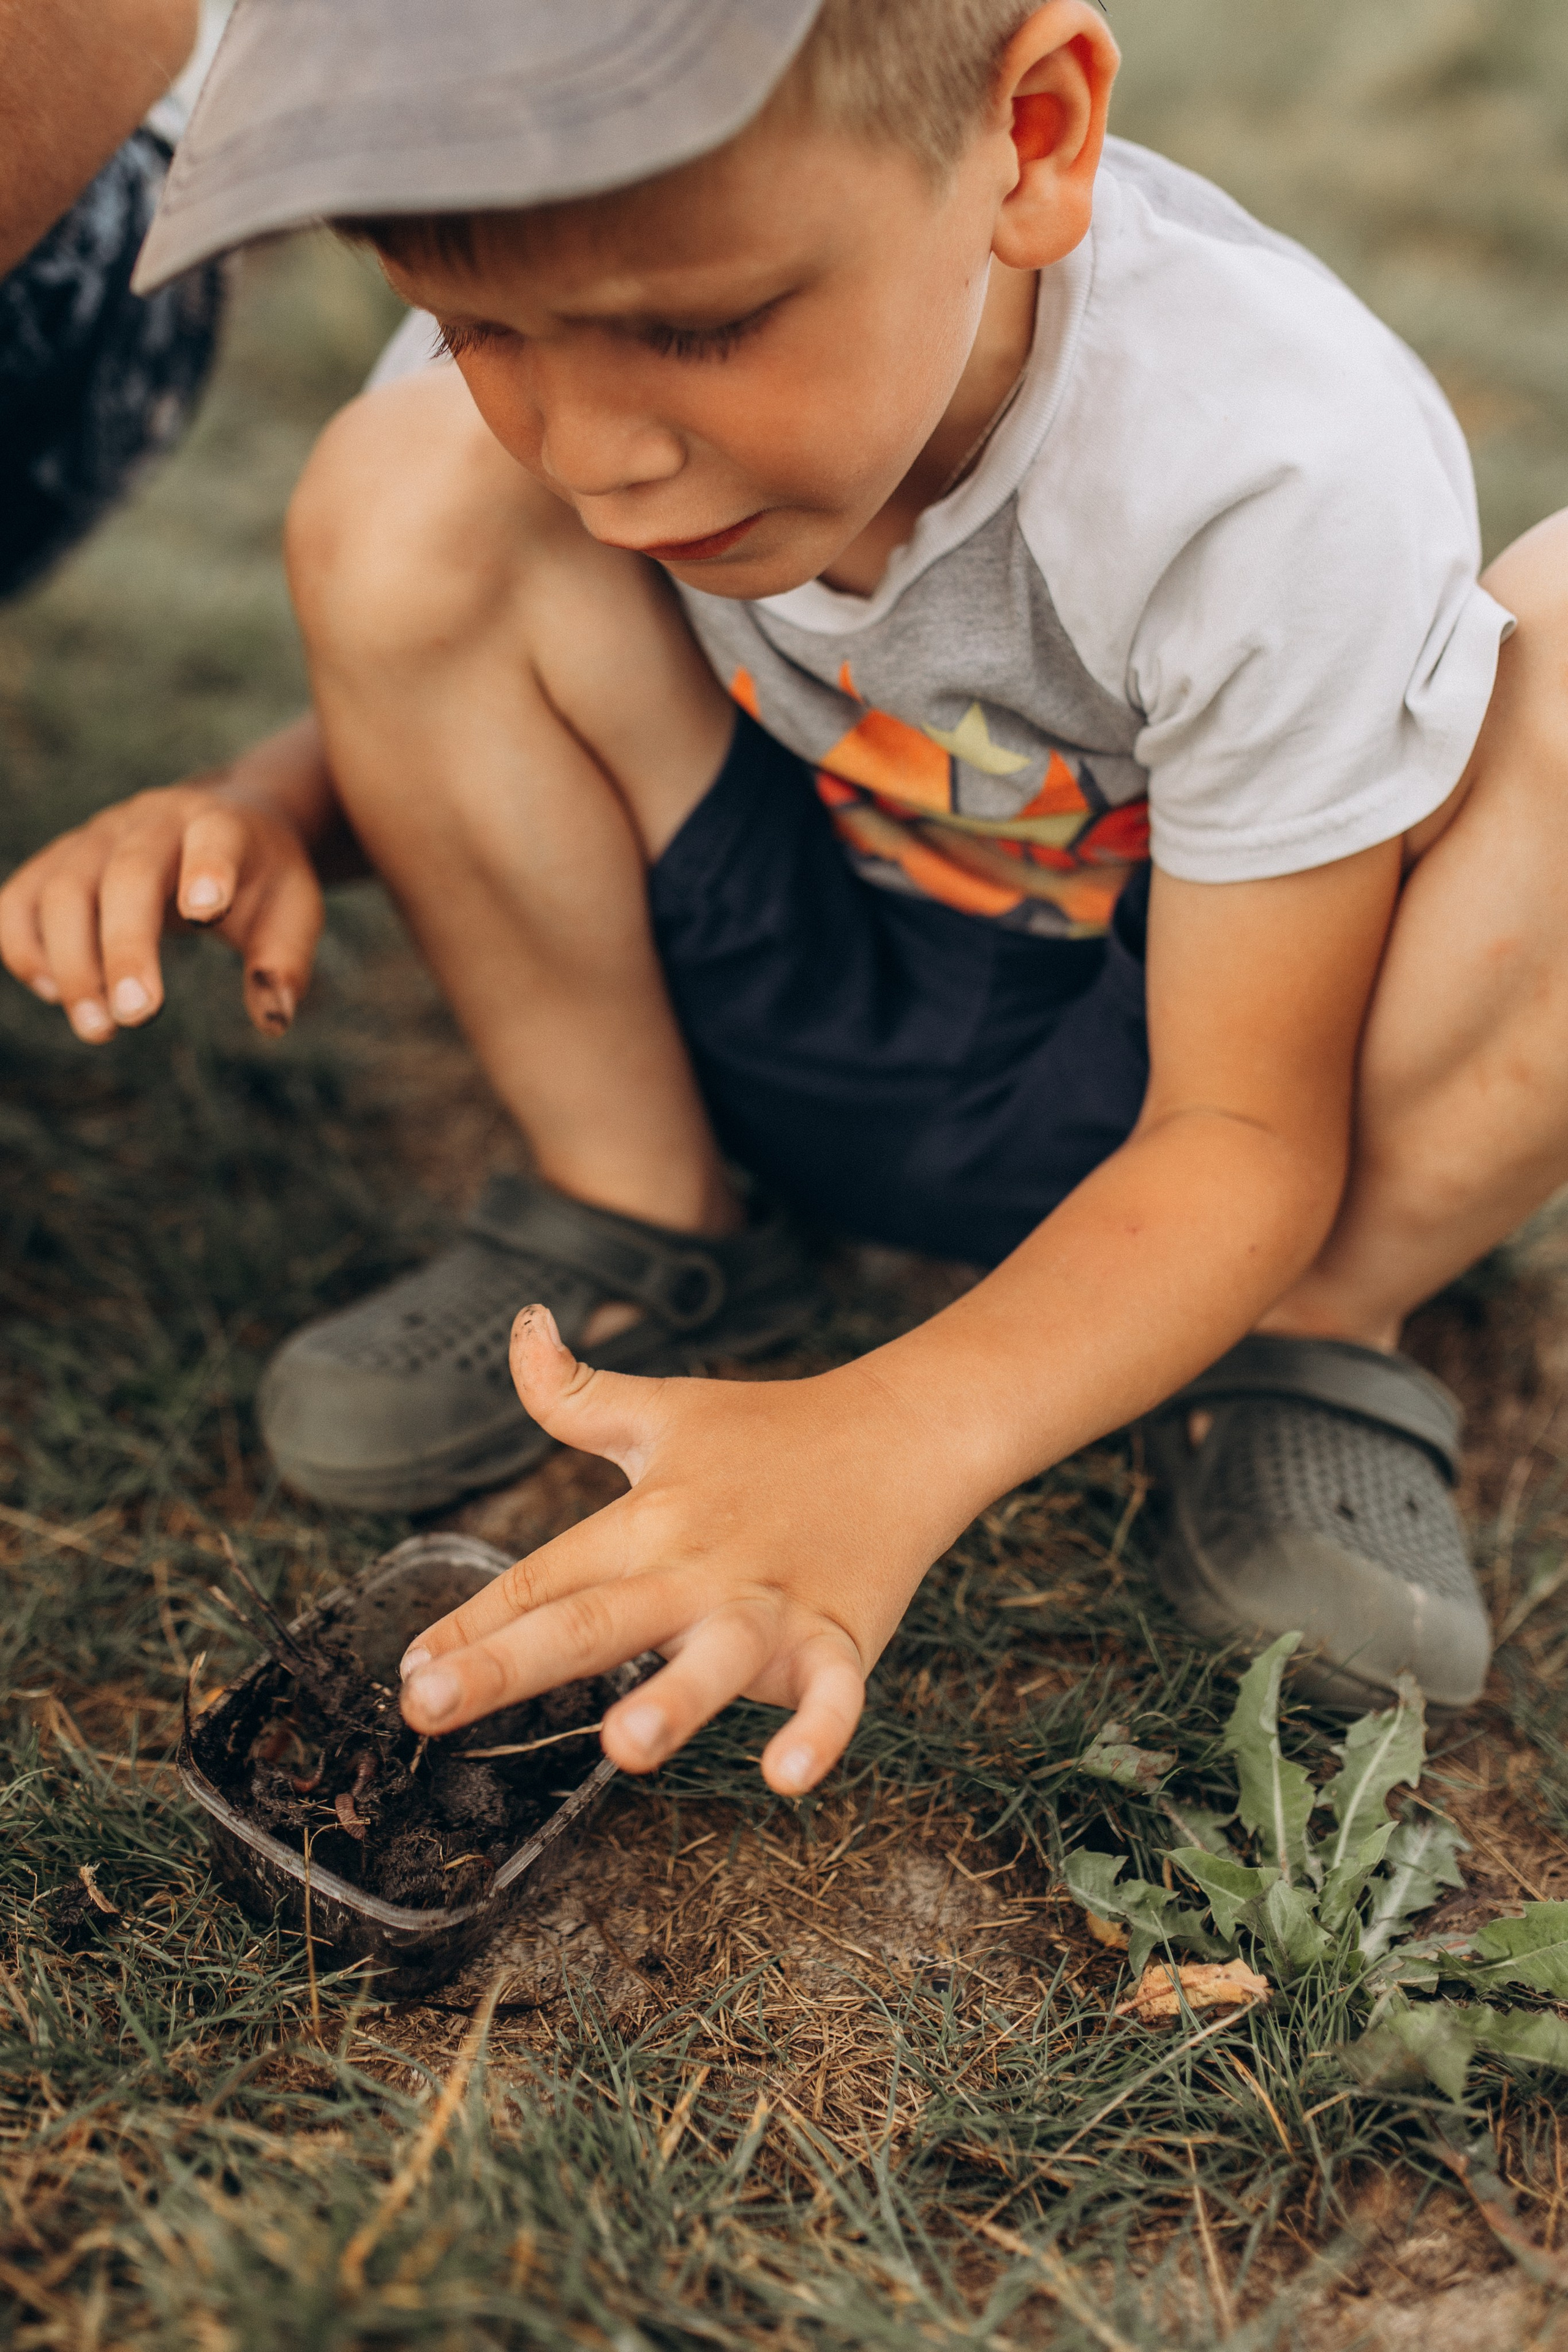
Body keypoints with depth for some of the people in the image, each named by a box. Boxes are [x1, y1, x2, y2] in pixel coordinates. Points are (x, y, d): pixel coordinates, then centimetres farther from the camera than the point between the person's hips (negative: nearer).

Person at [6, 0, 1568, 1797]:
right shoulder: (572, 309, -19)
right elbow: (438, 697, 2)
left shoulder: (1284, 484, -31)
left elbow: (1244, 1132, -24)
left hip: (1157, 1075, -2)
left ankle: (1306, 1343, -10)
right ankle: (641, 1235, -4)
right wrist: (262, 812, -22)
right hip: (810, 1021, 3)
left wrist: (888, 1445, -41)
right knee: (402, 500, -21)